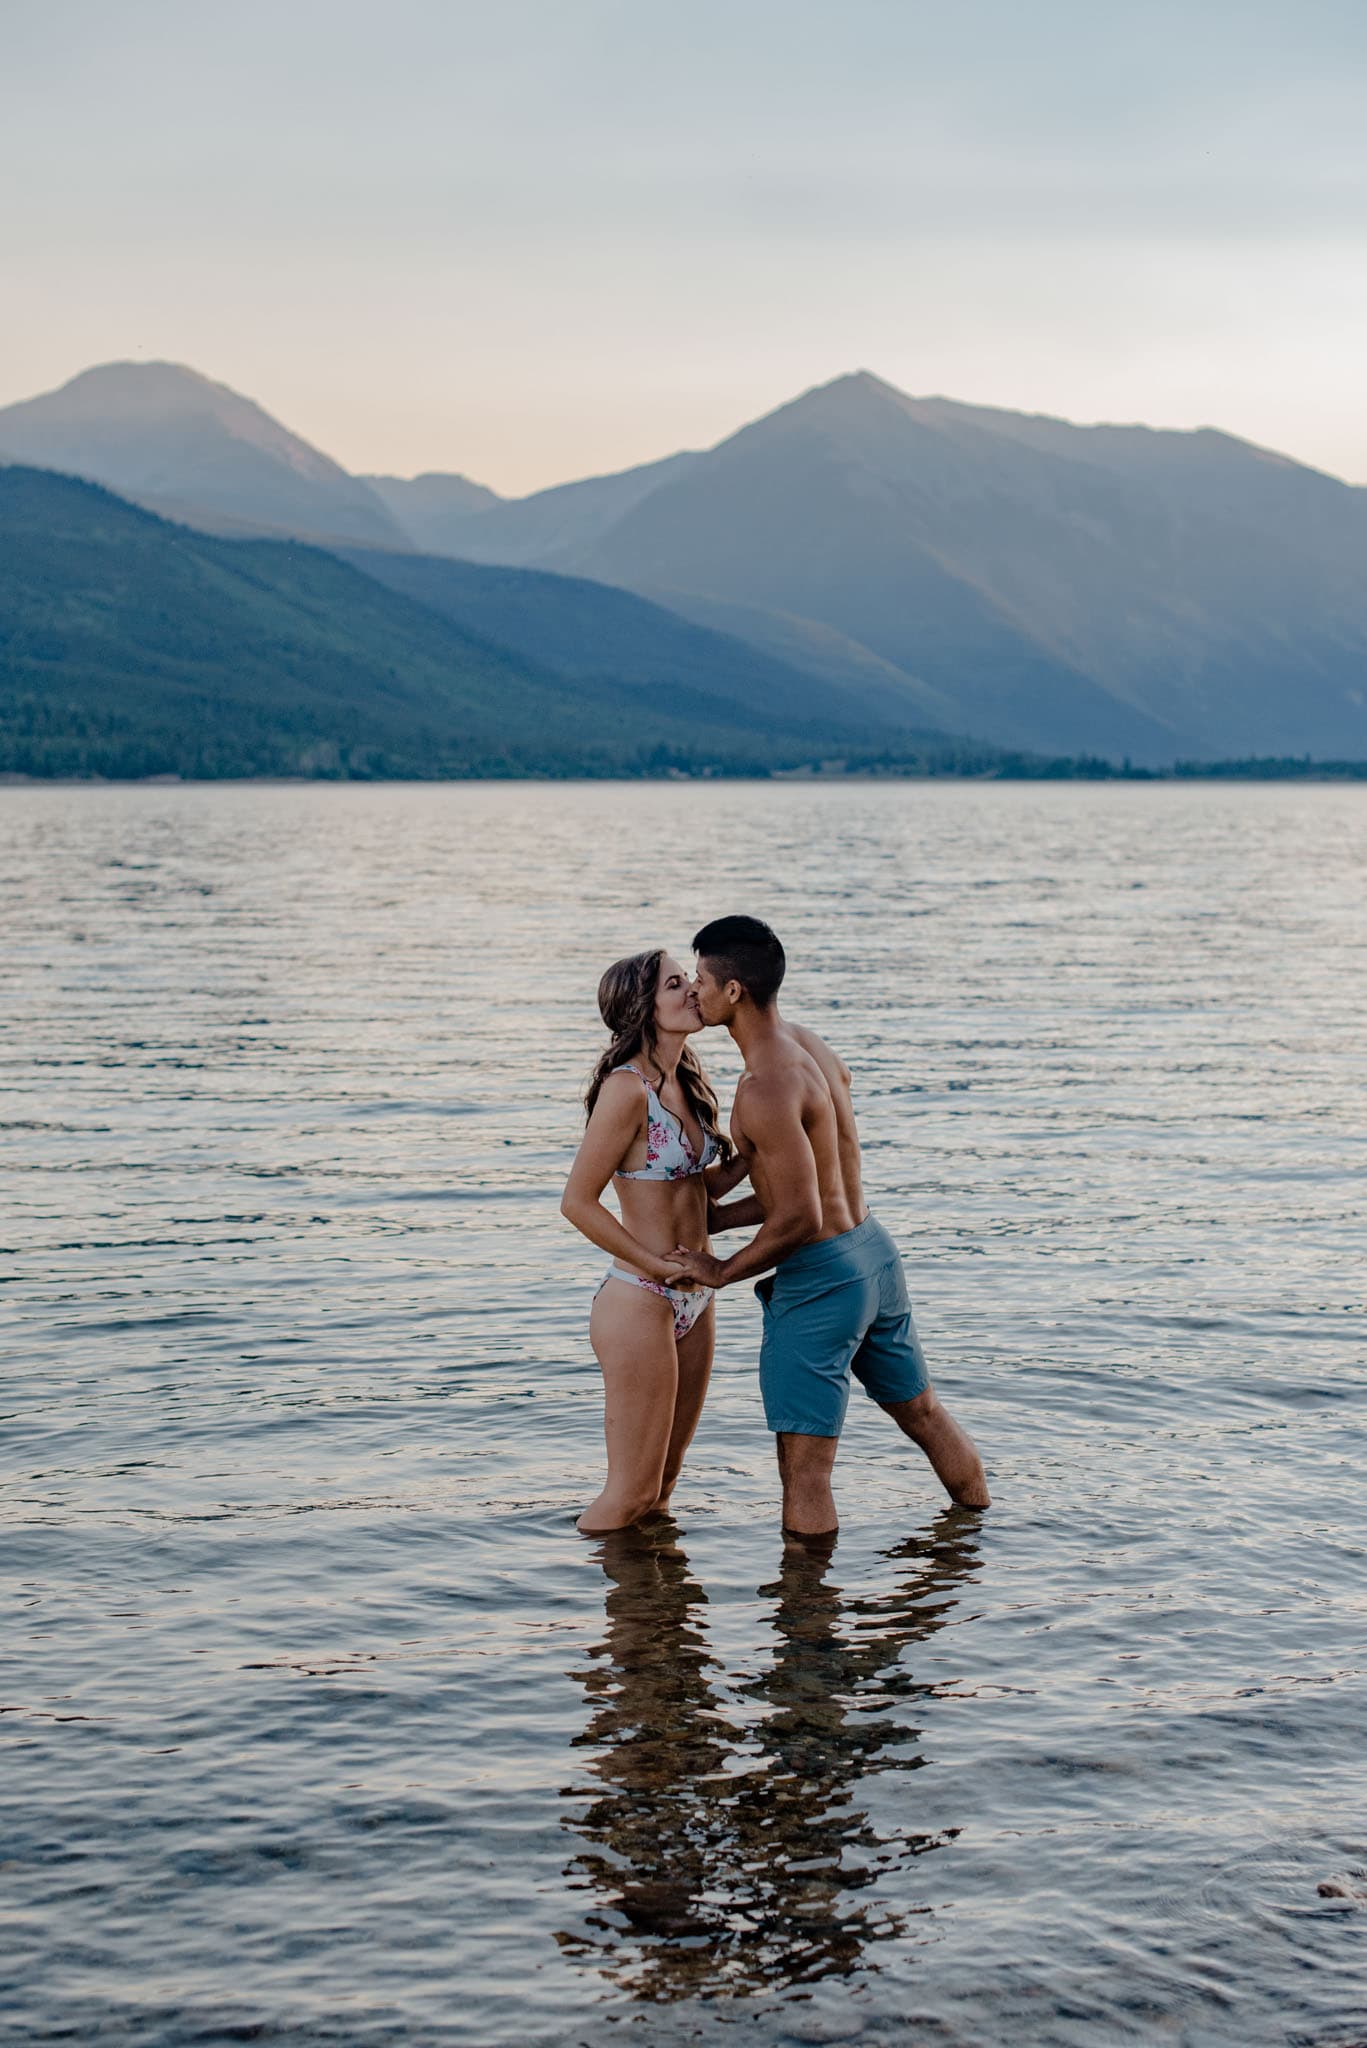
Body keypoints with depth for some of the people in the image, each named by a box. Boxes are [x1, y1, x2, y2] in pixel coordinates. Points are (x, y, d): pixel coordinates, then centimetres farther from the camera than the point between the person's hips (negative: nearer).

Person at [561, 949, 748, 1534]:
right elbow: (578, 1203, -18)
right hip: (639, 1303, -8)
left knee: (665, 1477, 18)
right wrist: (662, 1266, -16)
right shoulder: (628, 1088, -18)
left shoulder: (686, 1082, 8)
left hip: (692, 1300, 8)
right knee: (632, 1490, 1)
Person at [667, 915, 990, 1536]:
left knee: (804, 1471, -2)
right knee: (924, 1413, 26)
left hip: (820, 1278, -10)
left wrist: (722, 1271, -10)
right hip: (873, 1251, 10)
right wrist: (706, 1218, 15)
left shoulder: (765, 1090, -24)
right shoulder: (809, 1045, 6)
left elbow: (798, 1219, -25)